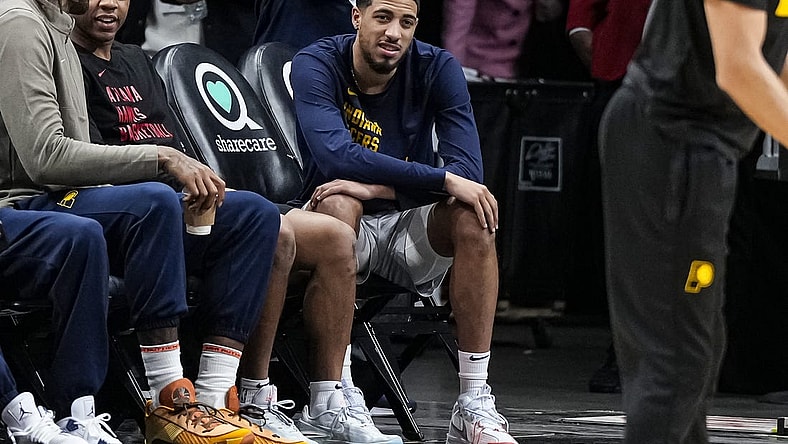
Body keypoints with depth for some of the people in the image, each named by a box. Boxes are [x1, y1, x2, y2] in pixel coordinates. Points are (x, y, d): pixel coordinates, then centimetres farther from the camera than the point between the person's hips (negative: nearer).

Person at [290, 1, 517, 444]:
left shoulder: (438, 69, -6)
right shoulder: (317, 65, -12)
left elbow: (468, 168, -18)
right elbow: (335, 155, -30)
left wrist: (377, 188, -31)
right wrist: (443, 179, -33)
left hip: (408, 231, 2)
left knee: (472, 213, -27)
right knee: (339, 203, -35)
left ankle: (475, 403, -28)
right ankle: (328, 404, -36)